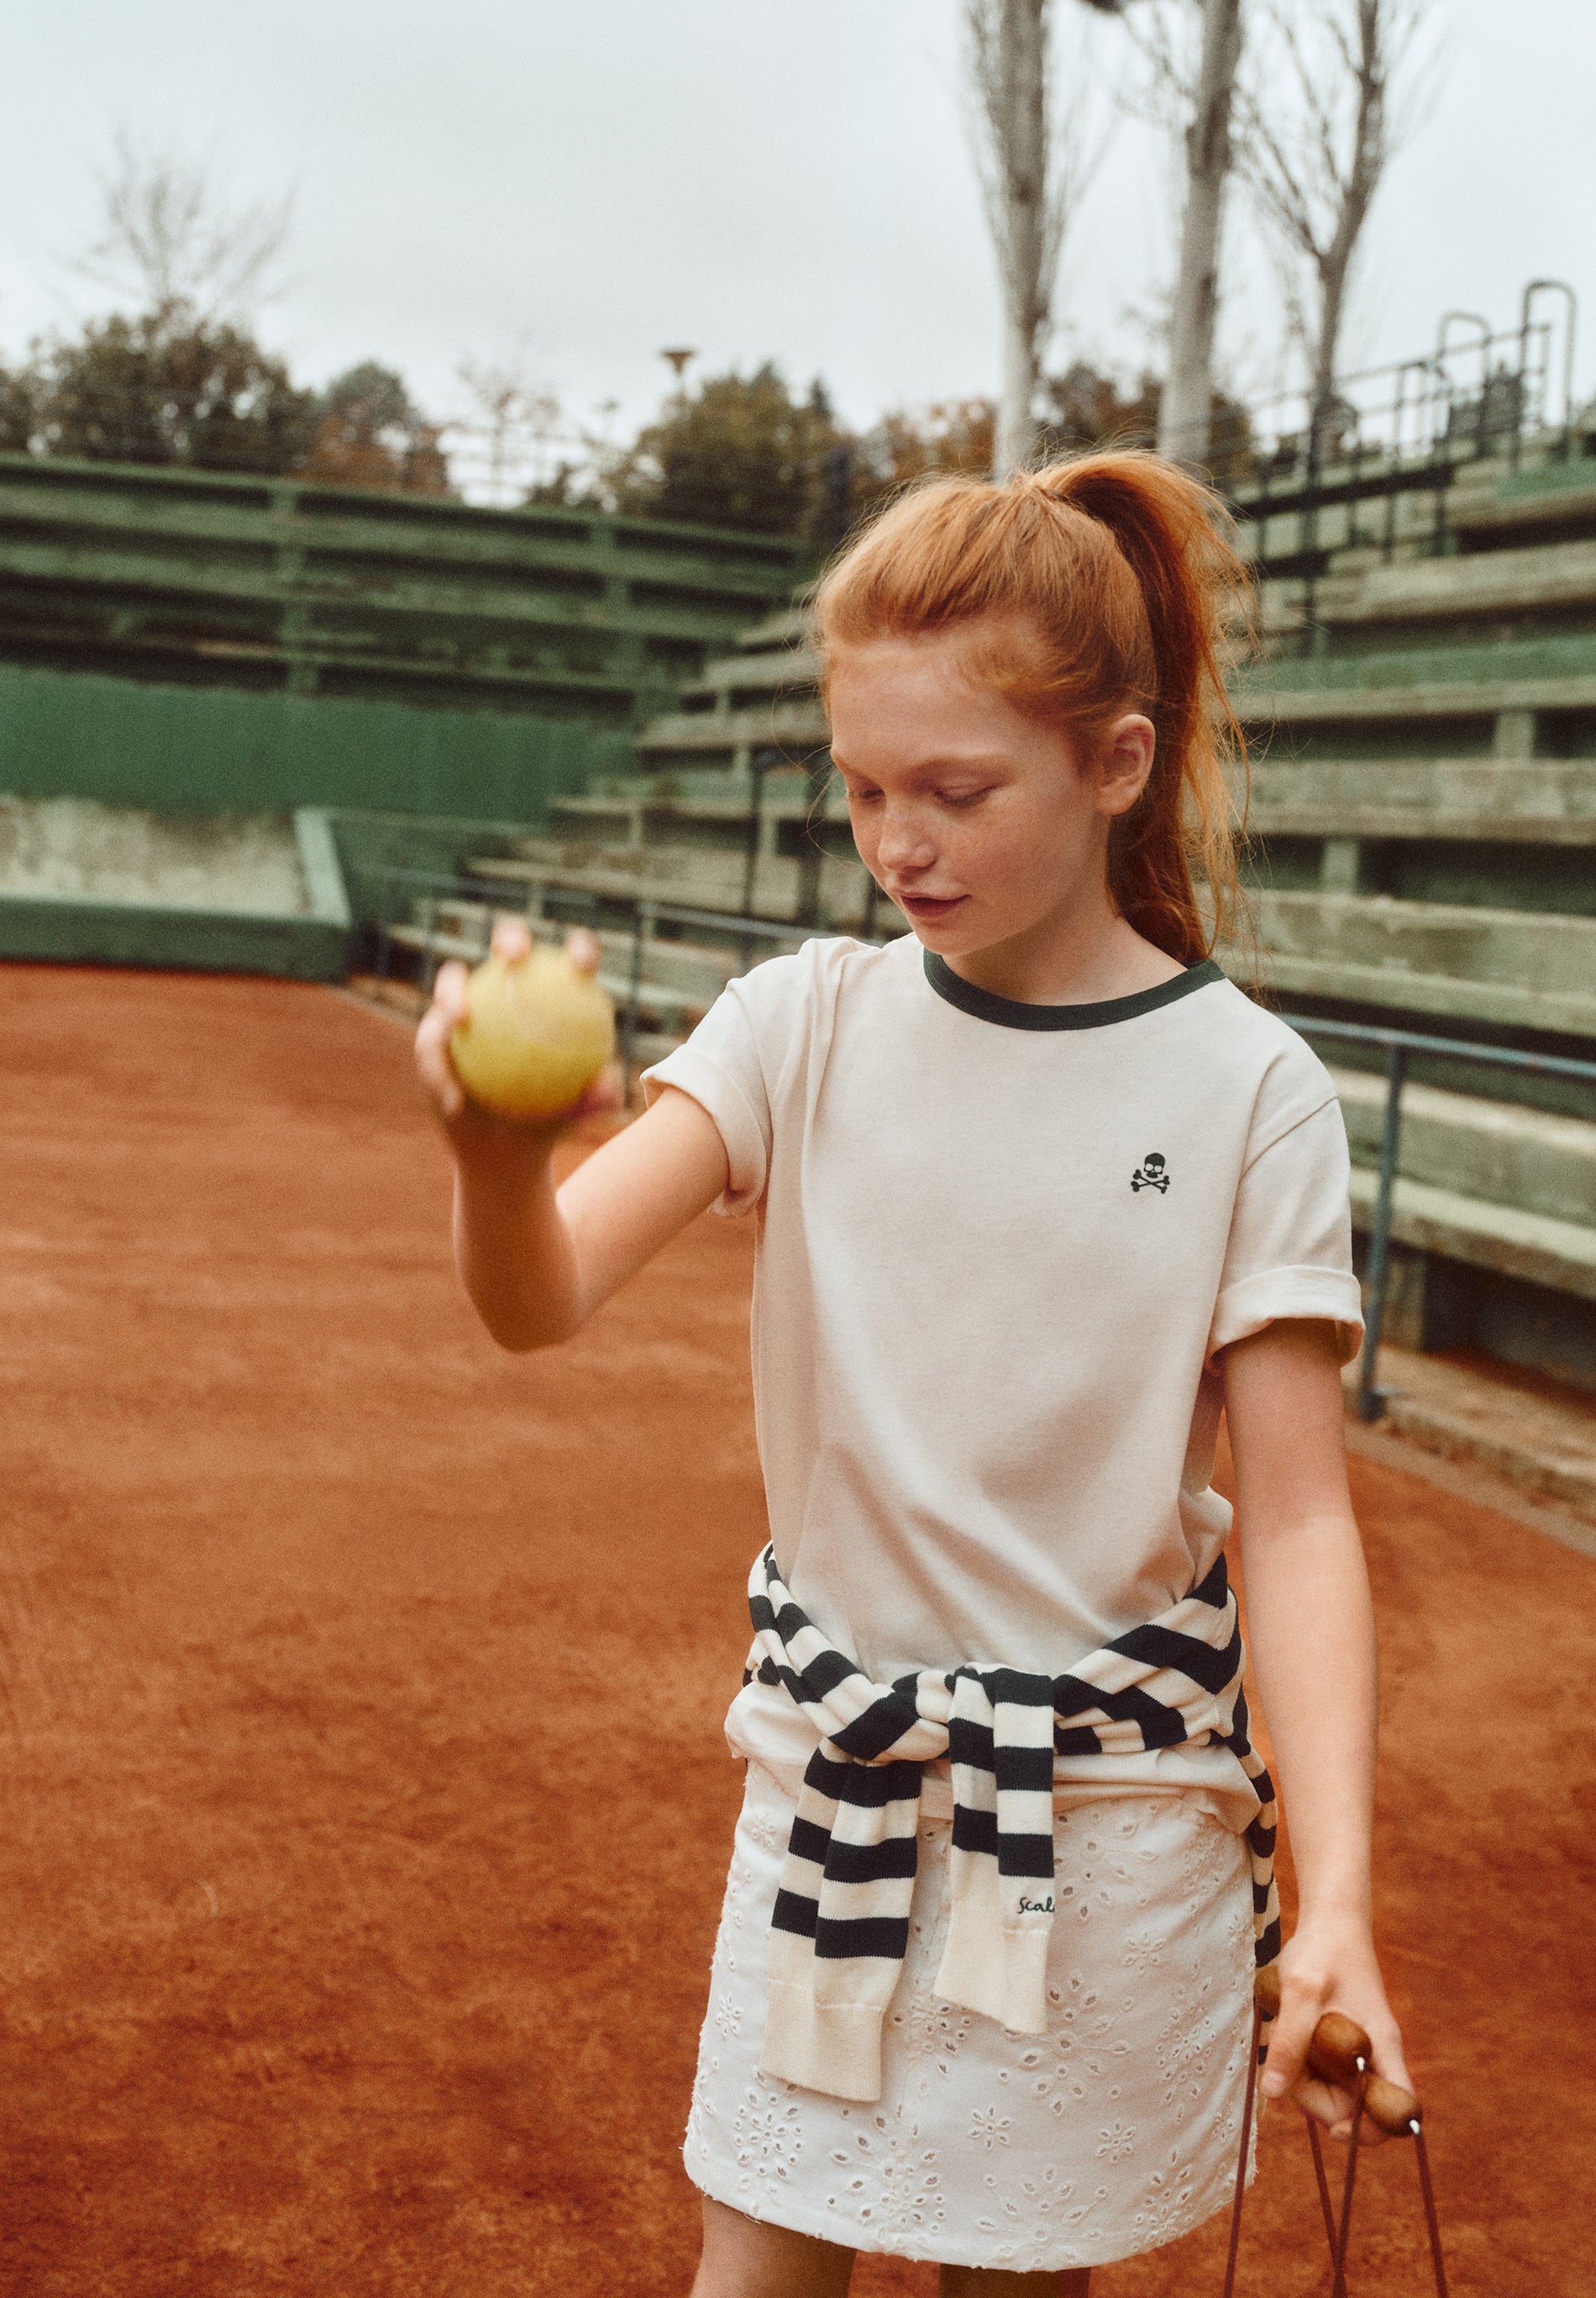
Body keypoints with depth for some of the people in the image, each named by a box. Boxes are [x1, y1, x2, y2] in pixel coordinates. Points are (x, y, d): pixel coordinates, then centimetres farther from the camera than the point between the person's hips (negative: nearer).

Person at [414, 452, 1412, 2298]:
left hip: (1112, 1797, -1)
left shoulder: (1246, 1088, -11)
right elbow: (541, 1297, -17)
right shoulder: (814, 1021, -6)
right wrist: (499, 1150, -40)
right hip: (831, 1753, 2)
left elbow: (1297, 1518, -10)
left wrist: (1337, 1899, -20)